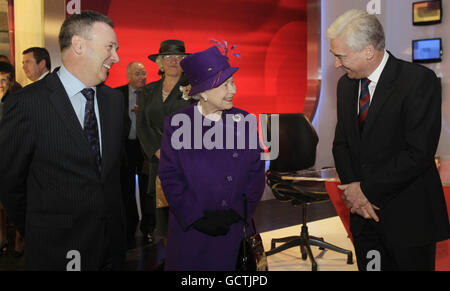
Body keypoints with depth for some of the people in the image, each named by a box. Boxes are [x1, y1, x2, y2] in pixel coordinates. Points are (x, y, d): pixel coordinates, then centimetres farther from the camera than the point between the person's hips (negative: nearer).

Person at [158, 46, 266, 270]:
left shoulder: (244, 121, 0)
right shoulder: (176, 124, -6)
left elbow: (256, 172, 1)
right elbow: (170, 177, -6)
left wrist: (236, 212, -9)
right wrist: (197, 217, -13)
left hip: (231, 230, 2)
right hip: (188, 230, -1)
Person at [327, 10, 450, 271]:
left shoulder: (419, 80, -15)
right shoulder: (346, 84, 7)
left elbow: (419, 152, -20)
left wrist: (367, 189, -16)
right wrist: (353, 188, -7)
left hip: (408, 215, -5)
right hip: (364, 212, 6)